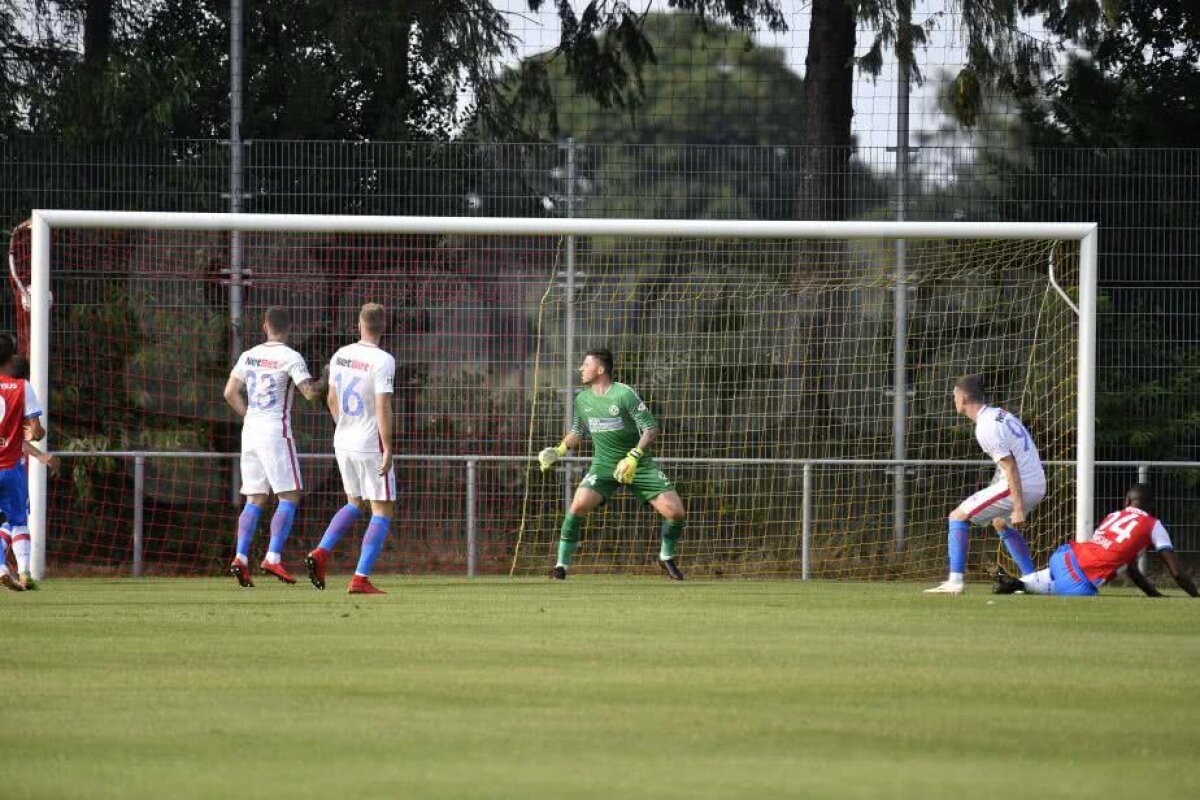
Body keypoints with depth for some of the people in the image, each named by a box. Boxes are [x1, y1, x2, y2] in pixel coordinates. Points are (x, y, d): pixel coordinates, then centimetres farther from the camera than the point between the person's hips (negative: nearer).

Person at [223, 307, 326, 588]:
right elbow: (310, 393, -14)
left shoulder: (248, 356, 9)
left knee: (255, 500, 9)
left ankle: (241, 557, -4)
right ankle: (273, 557, -13)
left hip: (250, 430, 6)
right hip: (276, 431, -6)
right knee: (289, 497, -1)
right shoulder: (291, 358, -8)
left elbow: (230, 393, 10)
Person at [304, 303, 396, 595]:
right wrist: (388, 449, -16)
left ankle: (320, 553, 4)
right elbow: (383, 408, -20)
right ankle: (360, 579, -6)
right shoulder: (382, 361, -16)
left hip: (343, 441, 7)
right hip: (371, 445, -7)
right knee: (382, 512, 2)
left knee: (354, 504, 23)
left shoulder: (341, 356, 3)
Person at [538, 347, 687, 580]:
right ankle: (562, 564, -13)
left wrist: (633, 457, -25)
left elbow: (651, 429, -14)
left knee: (675, 512, -12)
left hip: (637, 465, -2)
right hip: (603, 465, 2)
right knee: (579, 505, -25)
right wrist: (560, 450, 6)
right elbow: (578, 432, 23)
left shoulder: (624, 395, -13)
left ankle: (667, 557, 16)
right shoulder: (582, 399, 5)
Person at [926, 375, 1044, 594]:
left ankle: (955, 581, -6)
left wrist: (1018, 508, -21)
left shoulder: (986, 428, -16)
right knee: (1001, 523, 34)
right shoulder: (1000, 414, 13)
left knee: (958, 517, -1)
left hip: (1019, 487, -9)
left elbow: (1010, 466, -20)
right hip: (1038, 485, 9)